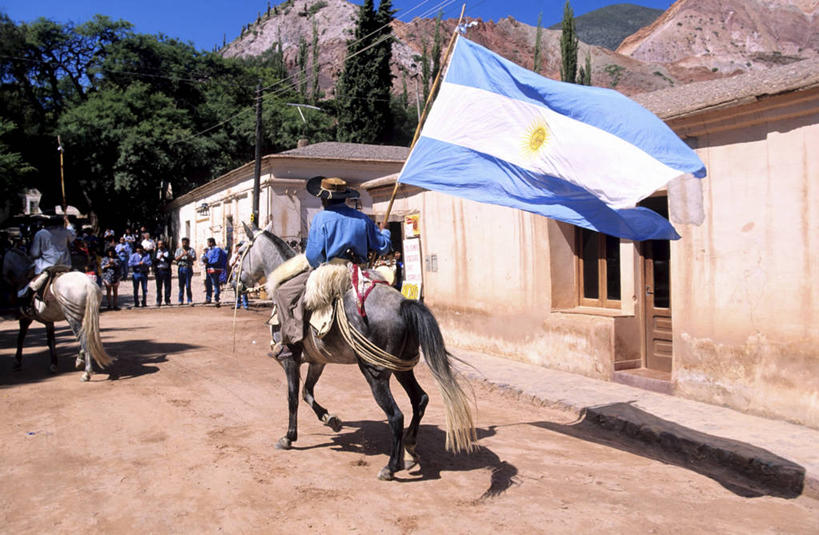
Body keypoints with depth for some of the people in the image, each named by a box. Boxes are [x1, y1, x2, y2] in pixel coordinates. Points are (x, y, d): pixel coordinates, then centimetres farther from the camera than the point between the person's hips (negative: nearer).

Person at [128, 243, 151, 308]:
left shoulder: (147, 255, 7)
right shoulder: (133, 255, 3)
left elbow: (149, 263, -5)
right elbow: (130, 263, -10)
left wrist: (144, 263, -22)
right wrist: (138, 263, -14)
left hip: (144, 273, 1)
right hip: (136, 273, -1)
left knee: (145, 289, 2)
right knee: (136, 289, 2)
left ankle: (144, 303, 11)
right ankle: (136, 303, 8)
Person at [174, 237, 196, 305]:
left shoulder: (191, 250, 7)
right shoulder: (179, 250, 14)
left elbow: (194, 259, -4)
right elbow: (176, 258, 2)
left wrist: (188, 255, -21)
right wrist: (181, 255, -15)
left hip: (188, 268, -2)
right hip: (181, 268, 2)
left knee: (188, 285, -7)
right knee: (181, 285, 4)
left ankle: (190, 300, -4)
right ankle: (180, 300, 11)